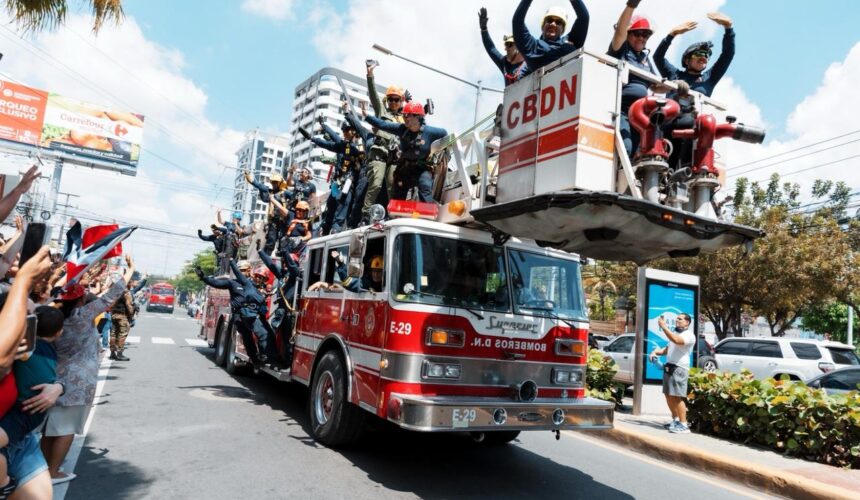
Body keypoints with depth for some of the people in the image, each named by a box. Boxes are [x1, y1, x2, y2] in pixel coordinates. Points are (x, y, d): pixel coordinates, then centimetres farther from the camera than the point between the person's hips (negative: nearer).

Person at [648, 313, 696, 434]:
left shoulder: (689, 335, -7)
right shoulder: (675, 333, 22)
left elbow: (676, 340, -29)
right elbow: (667, 349, 30)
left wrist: (663, 326, -27)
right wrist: (655, 352, 11)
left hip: (679, 368, -9)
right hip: (668, 367, 9)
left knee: (677, 397, -13)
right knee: (669, 396, 12)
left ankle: (683, 425, -10)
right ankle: (676, 420, 25)